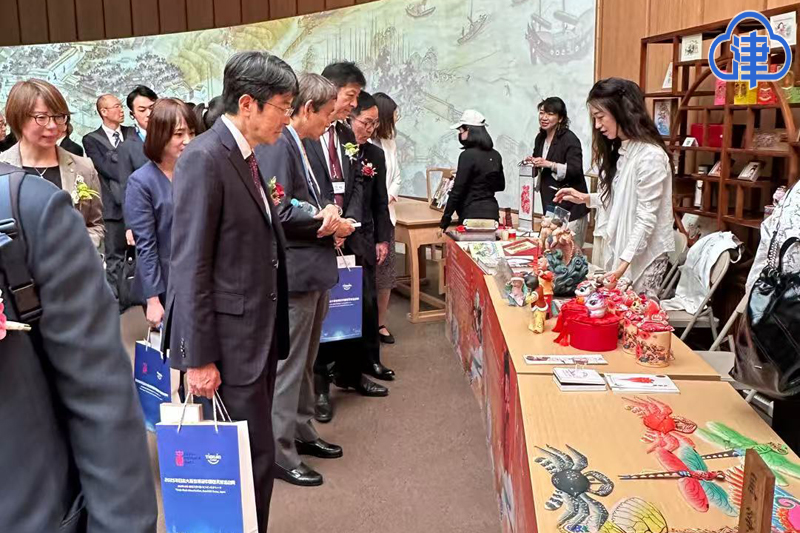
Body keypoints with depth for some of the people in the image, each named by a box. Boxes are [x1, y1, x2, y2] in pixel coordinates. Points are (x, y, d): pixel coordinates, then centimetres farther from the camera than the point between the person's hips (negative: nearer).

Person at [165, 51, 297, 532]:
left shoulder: (247, 156, 12)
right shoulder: (204, 159, -16)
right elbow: (190, 266, -18)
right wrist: (198, 358, -18)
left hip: (260, 332, 9)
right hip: (229, 339, -9)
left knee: (253, 454, 17)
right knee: (253, 461, -1)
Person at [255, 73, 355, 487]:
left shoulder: (299, 144, 15)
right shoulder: (277, 143, -17)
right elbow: (279, 211, -24)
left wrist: (330, 210, -4)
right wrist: (327, 222, -12)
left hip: (313, 270, 11)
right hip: (292, 272, -10)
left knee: (304, 361, 20)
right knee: (287, 366, -1)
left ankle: (301, 432, 34)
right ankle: (280, 453, 10)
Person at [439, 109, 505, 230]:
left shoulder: (468, 155, -13)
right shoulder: (495, 155, 8)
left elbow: (457, 191, -14)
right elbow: (500, 185, 19)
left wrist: (444, 222, -10)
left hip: (472, 215, -7)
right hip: (492, 212, 7)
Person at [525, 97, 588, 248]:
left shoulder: (570, 139, -12)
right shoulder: (540, 138, 12)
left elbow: (575, 170, -19)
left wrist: (549, 164, -25)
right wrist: (533, 162, 3)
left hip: (570, 206, -7)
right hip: (549, 200, 7)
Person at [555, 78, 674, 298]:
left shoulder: (650, 156, -19)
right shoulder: (618, 151, 10)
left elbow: (646, 219, -20)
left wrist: (624, 263, -25)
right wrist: (585, 199, 2)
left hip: (642, 255, -8)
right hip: (616, 248, 8)